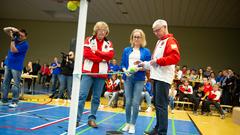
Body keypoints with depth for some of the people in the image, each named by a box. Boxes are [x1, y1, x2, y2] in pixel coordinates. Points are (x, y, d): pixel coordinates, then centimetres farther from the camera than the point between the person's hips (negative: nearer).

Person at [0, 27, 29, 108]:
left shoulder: (25, 44, -14)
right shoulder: (16, 38, 5)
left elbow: (13, 50, -21)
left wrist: (12, 40, -17)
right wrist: (12, 28, -10)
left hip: (17, 67, -7)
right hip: (8, 65, 7)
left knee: (16, 85, -4)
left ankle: (15, 102, 0)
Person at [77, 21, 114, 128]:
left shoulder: (108, 43, 11)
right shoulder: (89, 40, 7)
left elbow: (110, 56, -6)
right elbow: (86, 53, -9)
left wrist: (97, 51, -11)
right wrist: (102, 58, -12)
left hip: (101, 74, 2)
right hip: (88, 72, -2)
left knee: (96, 98, 6)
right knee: (82, 95, -6)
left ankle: (92, 118, 14)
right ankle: (77, 119, -1)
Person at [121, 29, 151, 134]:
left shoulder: (146, 51, 6)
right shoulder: (126, 50, 13)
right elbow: (122, 64, 9)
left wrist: (139, 68, -16)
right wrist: (125, 70, -10)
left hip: (139, 79, -2)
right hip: (128, 78, 2)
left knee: (136, 103, -2)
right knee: (128, 102, 3)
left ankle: (133, 124, 9)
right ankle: (128, 123, 17)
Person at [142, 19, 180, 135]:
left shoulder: (170, 41, -7)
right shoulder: (159, 42, 21)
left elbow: (175, 57, -23)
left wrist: (158, 61, -19)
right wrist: (144, 64, 14)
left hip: (163, 78, -9)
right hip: (156, 77, 10)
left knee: (161, 105, -8)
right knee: (156, 103, 14)